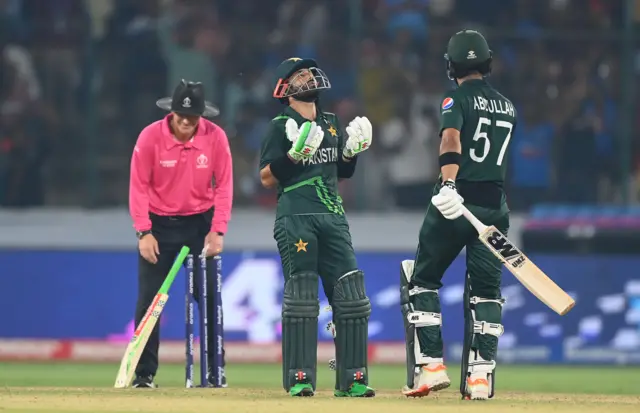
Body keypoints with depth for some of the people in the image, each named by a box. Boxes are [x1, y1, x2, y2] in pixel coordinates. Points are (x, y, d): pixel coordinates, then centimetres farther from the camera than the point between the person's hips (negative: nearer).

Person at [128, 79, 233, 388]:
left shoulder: (215, 137, -11)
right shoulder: (150, 137, -15)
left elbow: (224, 185, -5)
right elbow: (139, 186, -10)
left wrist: (217, 230, -12)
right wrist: (143, 232, -16)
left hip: (200, 223, 1)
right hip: (159, 224, -1)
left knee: (209, 297, 1)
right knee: (149, 298, -3)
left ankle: (215, 371, 10)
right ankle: (144, 373, 2)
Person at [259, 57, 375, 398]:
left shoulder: (332, 124, 16)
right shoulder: (280, 127, -1)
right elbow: (267, 178, -7)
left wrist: (352, 150, 6)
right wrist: (294, 154, -21)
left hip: (333, 217, 6)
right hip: (296, 219, -6)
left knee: (351, 296, -1)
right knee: (301, 296, -9)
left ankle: (351, 380, 2)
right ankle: (299, 379, -5)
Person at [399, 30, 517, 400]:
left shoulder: (458, 99, -3)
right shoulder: (508, 108, 15)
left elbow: (451, 137, -22)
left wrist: (448, 183, -35)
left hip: (457, 202, -4)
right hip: (495, 206, 4)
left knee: (421, 280, 9)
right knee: (486, 292, 8)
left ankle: (430, 365, -2)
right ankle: (480, 375, -5)